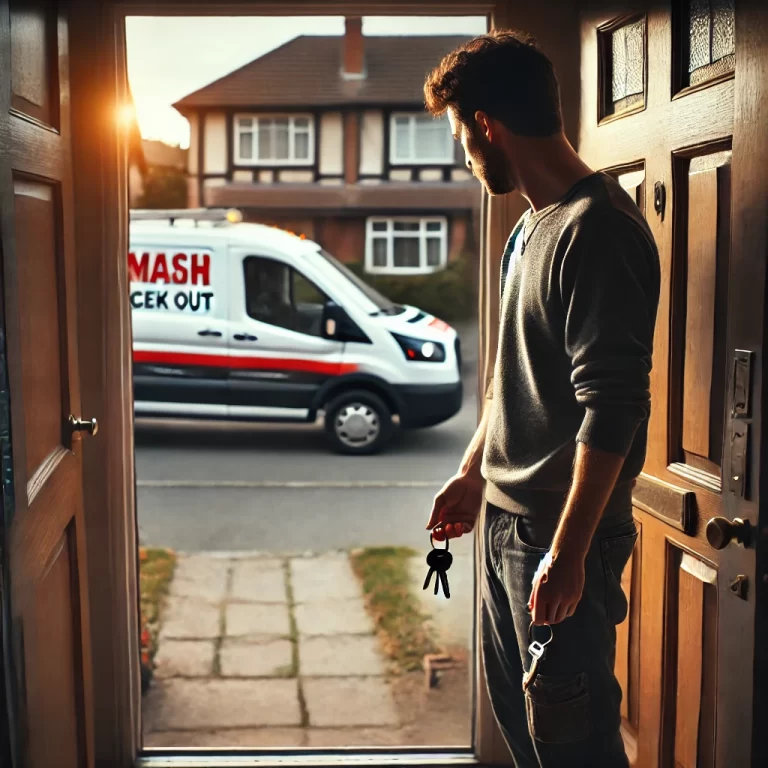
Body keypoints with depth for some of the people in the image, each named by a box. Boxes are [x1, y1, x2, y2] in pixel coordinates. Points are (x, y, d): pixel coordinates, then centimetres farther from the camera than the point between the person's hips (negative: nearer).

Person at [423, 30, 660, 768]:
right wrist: (472, 473, 24)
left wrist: (568, 552, -23)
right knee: (515, 708, 20)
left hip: (562, 533, -9)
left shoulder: (597, 230, -19)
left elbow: (612, 407, -23)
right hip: (506, 517, 9)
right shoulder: (532, 226, 11)